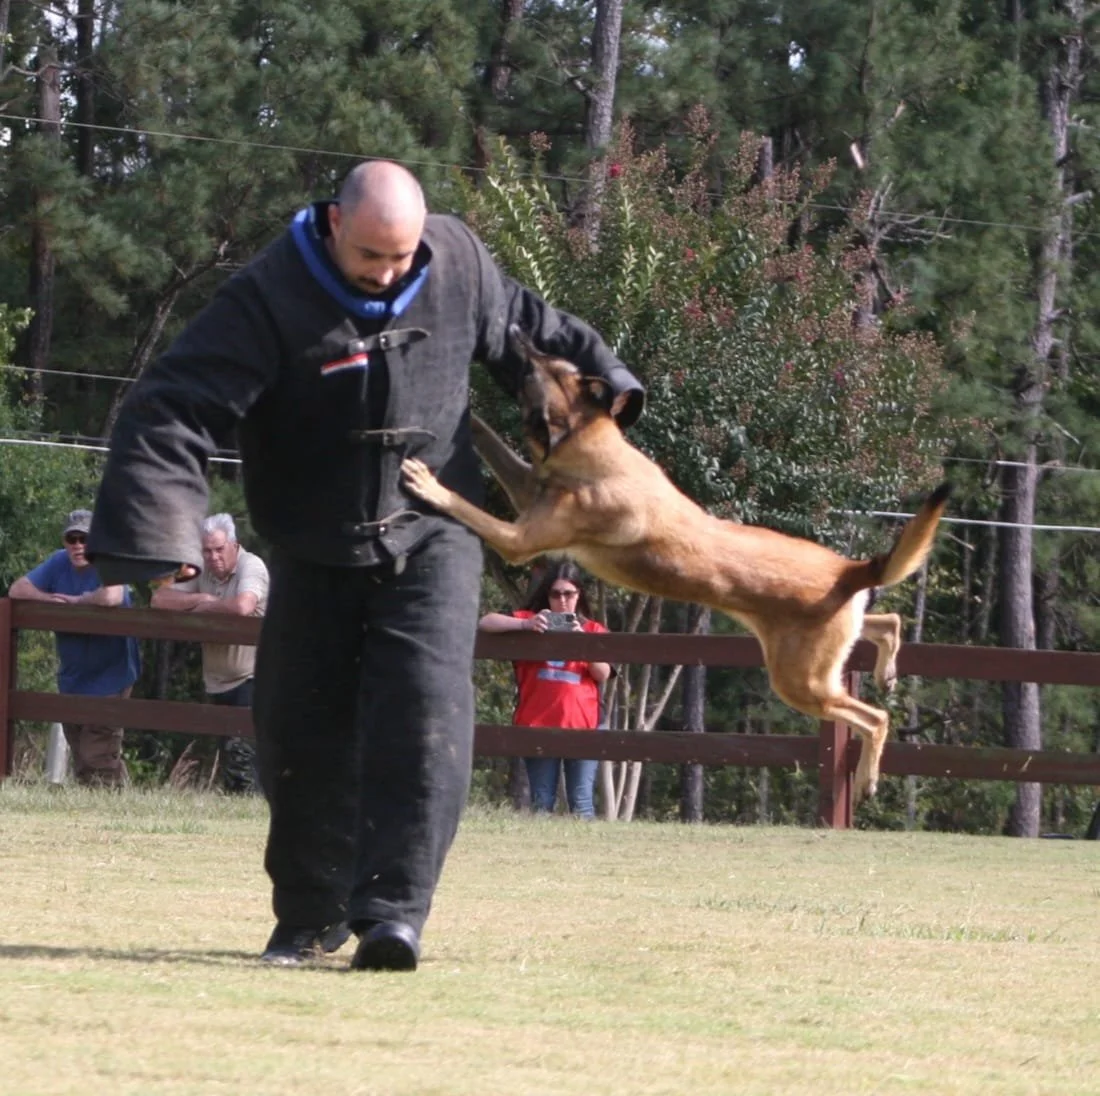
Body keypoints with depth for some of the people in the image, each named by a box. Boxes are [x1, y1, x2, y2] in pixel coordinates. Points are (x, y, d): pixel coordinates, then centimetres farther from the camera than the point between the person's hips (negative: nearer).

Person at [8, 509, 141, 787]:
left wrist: (75, 600, -21)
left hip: (108, 678, -7)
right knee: (81, 763, 13)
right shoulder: (59, 563, 1)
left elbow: (111, 596, -40)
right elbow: (17, 589, 1)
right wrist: (49, 599, -17)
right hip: (72, 678, 7)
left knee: (98, 759, -12)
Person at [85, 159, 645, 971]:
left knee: (423, 715, -17)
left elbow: (521, 325, 17)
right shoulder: (271, 299, -19)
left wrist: (600, 375, 15)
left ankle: (393, 912, -22)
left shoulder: (457, 263, -6)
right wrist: (157, 534, -36)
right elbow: (176, 411, -26)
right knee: (303, 731, 5)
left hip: (430, 538, 1)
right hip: (315, 554, -1)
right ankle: (307, 914, 22)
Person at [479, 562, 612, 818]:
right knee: (542, 803, 0)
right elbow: (485, 623, -2)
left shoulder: (593, 630, 13)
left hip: (582, 725, 0)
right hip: (538, 725, 0)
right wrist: (526, 625, -17)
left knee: (581, 804, -8)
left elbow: (603, 674, 0)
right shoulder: (530, 621, 11)